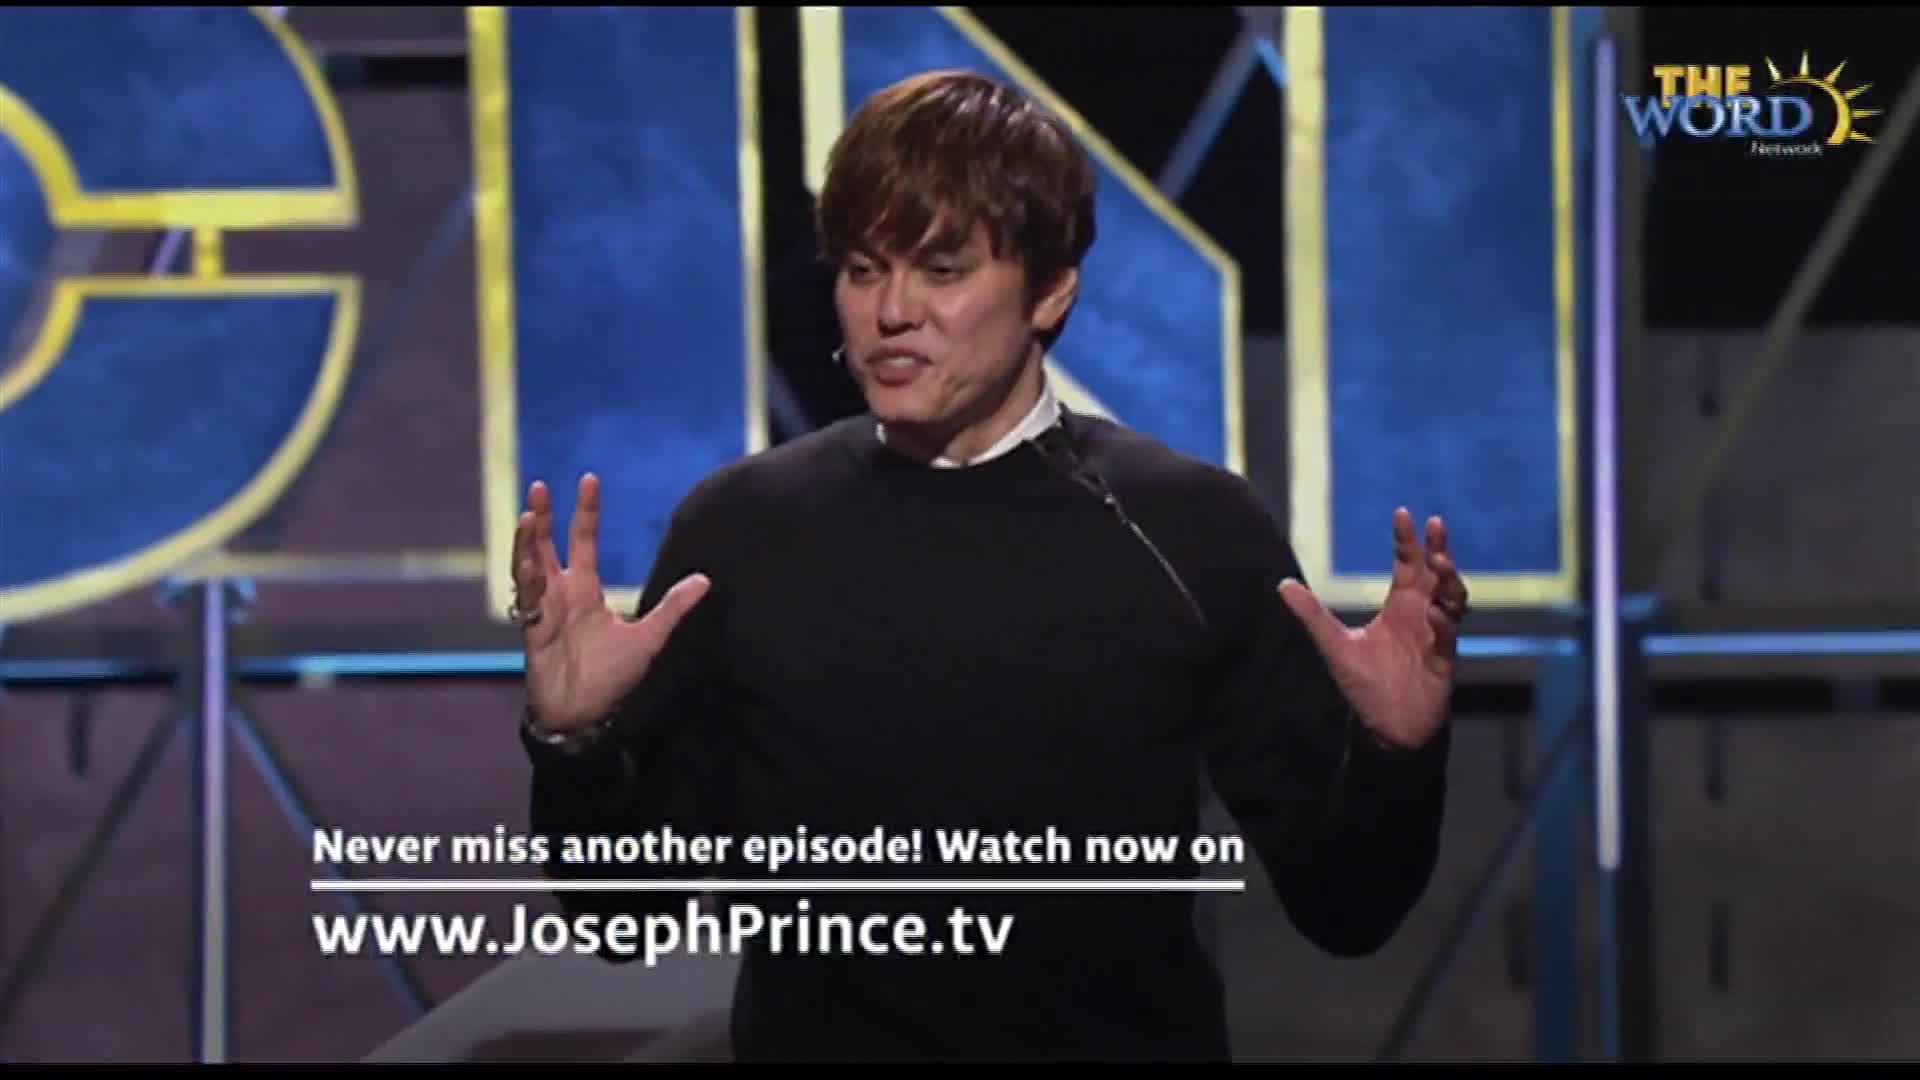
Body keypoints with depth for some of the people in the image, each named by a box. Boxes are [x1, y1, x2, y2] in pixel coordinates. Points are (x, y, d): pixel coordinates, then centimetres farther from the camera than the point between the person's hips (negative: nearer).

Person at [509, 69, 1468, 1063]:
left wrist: (1395, 754, -22)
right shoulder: (739, 530, -5)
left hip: (1128, 1046, 0)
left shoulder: (1195, 533, -8)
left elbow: (1342, 910, -5)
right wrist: (575, 741, -19)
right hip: (816, 1042, 1)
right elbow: (633, 907, -2)